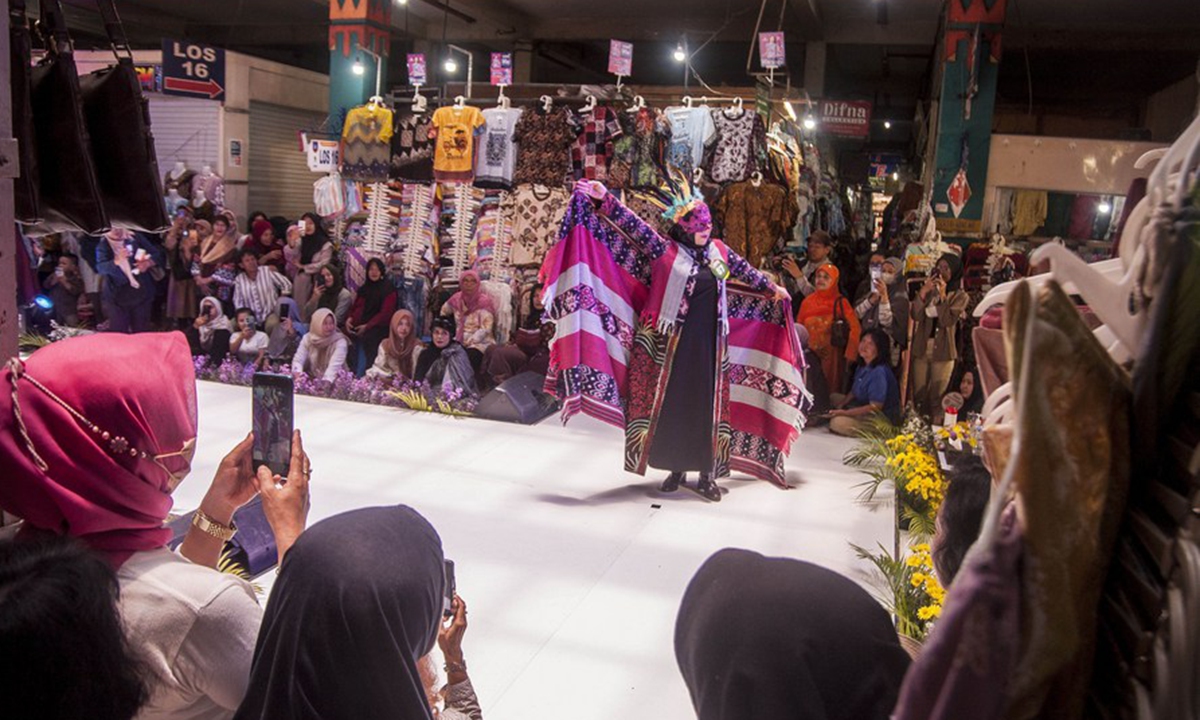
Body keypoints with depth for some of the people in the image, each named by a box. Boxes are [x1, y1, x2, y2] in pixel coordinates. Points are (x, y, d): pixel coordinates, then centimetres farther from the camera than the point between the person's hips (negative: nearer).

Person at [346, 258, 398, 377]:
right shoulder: (364, 288, 22)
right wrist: (350, 319, -4)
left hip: (378, 329, -6)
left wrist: (367, 326, -17)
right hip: (360, 328, 6)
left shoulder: (389, 289, 3)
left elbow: (385, 313, -7)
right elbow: (358, 307, 19)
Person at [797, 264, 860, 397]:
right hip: (810, 353, 3)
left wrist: (850, 353, -17)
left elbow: (855, 327, -10)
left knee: (831, 388, 2)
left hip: (831, 354, -3)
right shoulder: (808, 301, 6)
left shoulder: (840, 302, -3)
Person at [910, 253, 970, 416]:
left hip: (943, 351, -3)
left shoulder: (960, 296, 1)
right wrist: (923, 291, -13)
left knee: (936, 399, 1)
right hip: (921, 349, 3)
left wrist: (942, 295, -14)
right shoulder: (929, 290, 10)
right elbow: (916, 315, -4)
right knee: (918, 396, 5)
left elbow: (947, 320, -13)